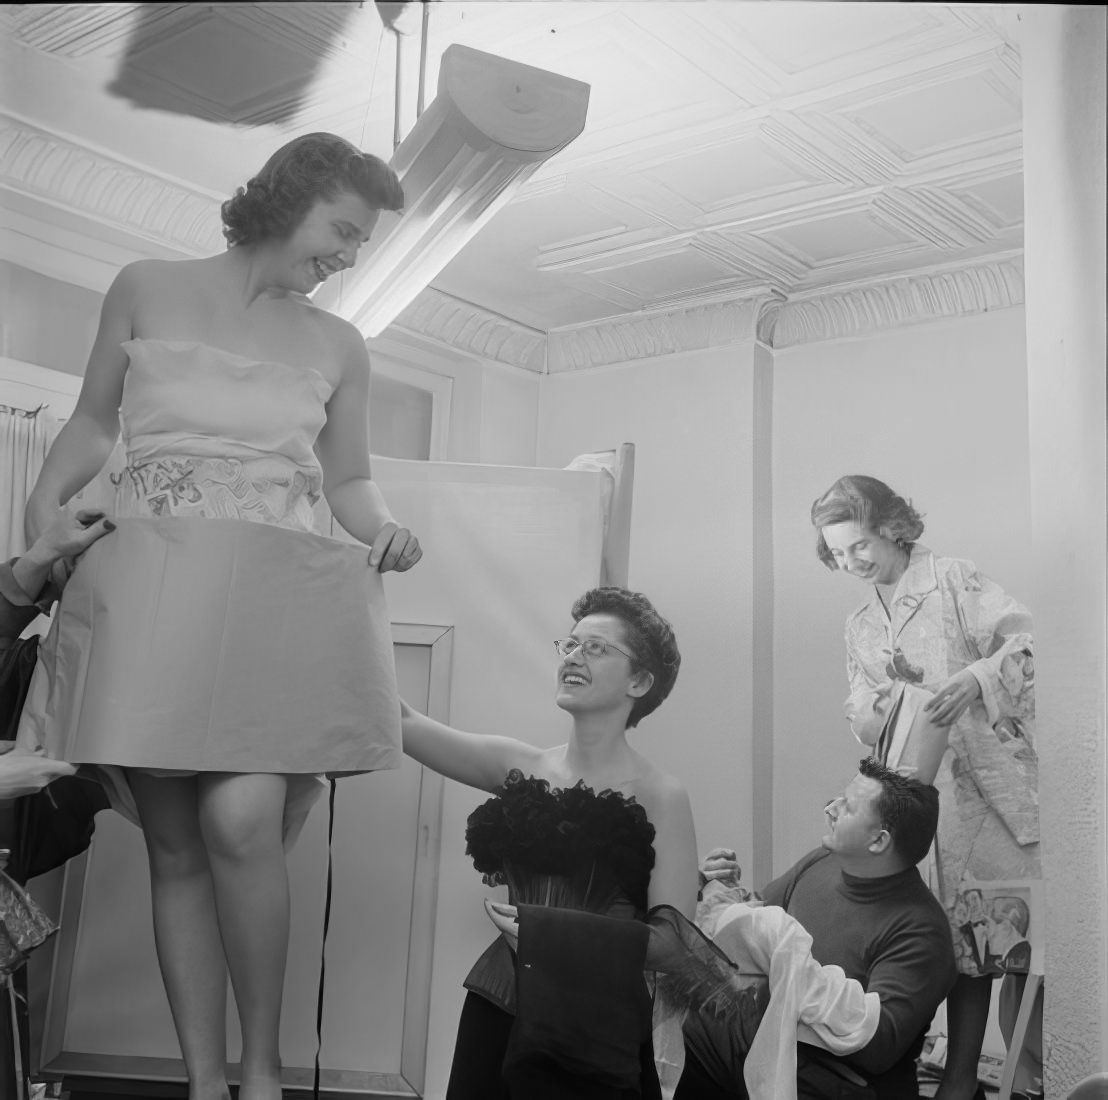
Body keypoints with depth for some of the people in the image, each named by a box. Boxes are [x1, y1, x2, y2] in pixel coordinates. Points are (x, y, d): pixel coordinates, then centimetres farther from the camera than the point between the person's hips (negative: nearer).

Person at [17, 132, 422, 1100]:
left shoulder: (339, 348, 14)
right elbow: (93, 424, 19)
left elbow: (349, 481, 19)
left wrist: (385, 532, -2)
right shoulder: (146, 291, 11)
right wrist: (46, 500, 3)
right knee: (174, 841, -2)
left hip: (276, 595, 0)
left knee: (241, 819, -19)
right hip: (147, 587, 1)